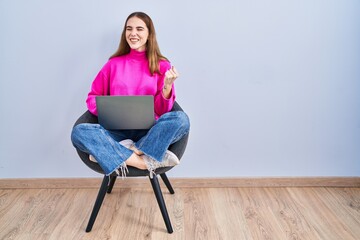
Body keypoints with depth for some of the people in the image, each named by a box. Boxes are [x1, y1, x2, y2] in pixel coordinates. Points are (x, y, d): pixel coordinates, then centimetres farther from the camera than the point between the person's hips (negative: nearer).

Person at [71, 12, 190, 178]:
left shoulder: (162, 65, 6)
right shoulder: (114, 64, 10)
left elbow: (162, 110, 3)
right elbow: (92, 98, 13)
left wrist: (167, 86, -17)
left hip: (149, 132, -1)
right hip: (118, 131, 1)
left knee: (181, 119, -30)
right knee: (79, 132, -27)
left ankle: (120, 155, -28)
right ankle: (147, 161, -30)